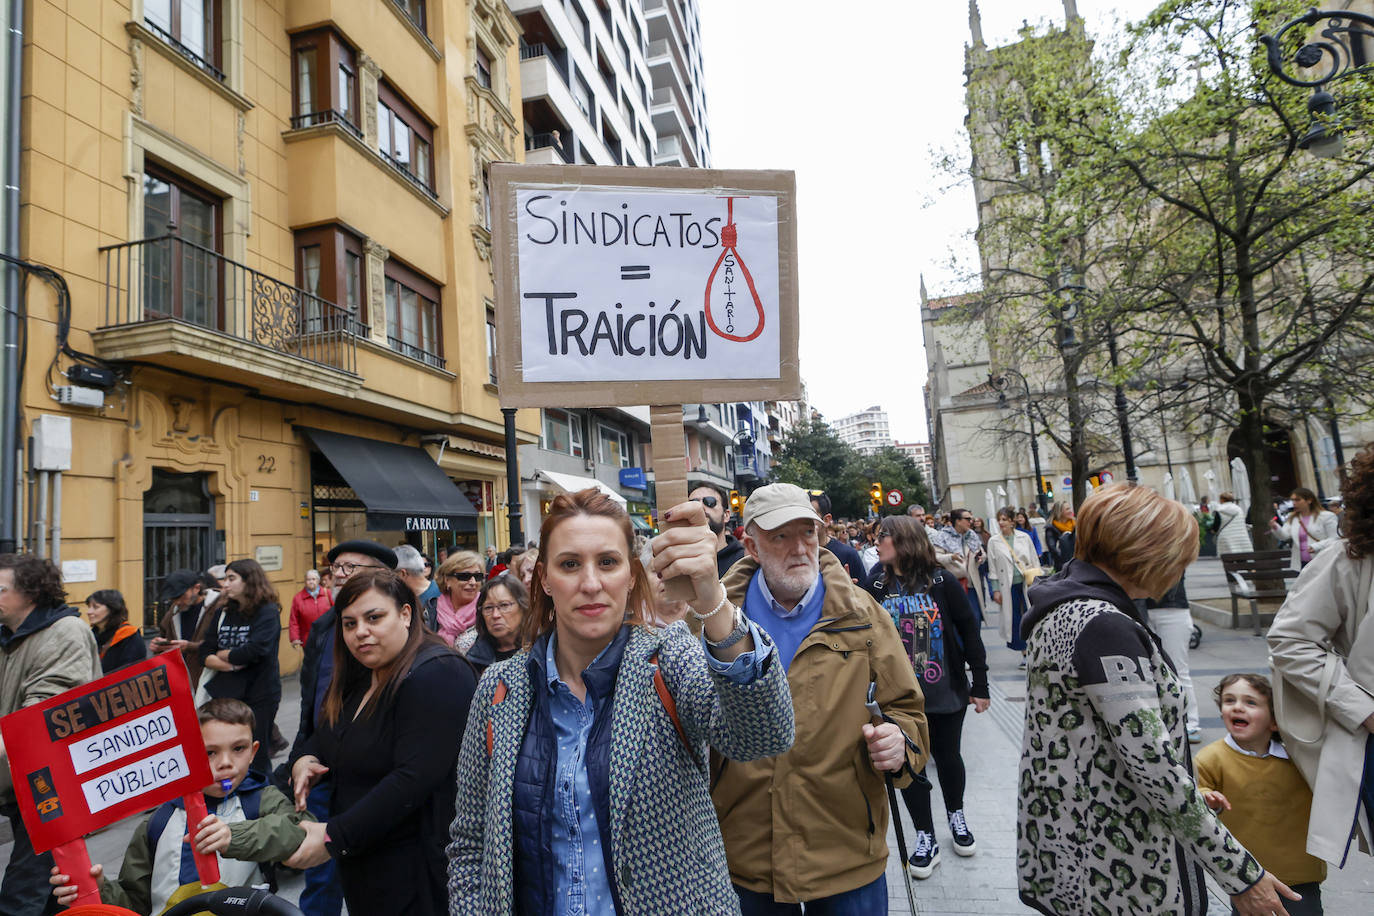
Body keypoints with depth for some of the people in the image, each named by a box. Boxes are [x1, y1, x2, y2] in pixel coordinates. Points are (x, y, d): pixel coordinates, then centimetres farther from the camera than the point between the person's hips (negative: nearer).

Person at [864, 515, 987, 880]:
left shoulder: (941, 582, -9)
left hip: (947, 692, -1)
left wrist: (980, 684, -4)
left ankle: (956, 816, 43)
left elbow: (969, 631, -5)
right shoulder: (876, 586, -3)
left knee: (948, 757, 16)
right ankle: (925, 837, 27)